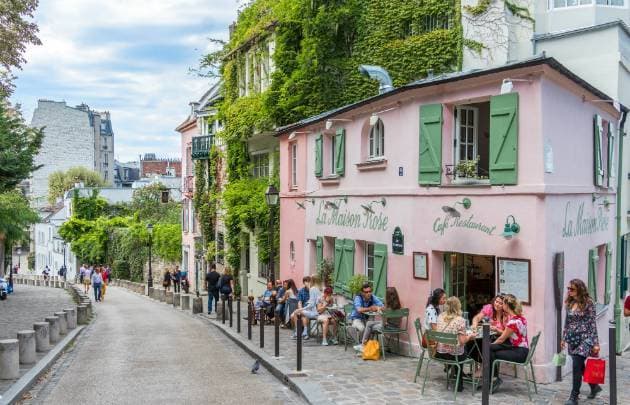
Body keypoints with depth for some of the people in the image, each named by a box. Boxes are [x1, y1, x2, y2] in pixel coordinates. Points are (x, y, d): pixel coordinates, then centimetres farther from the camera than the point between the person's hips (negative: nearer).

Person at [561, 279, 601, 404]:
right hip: (572, 340, 6)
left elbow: (592, 324, -10)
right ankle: (594, 387, 37)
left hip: (584, 339, -6)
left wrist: (595, 343, -12)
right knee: (581, 367, 14)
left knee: (577, 367, -10)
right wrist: (564, 338, 15)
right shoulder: (569, 303, 7)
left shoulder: (588, 303, -10)